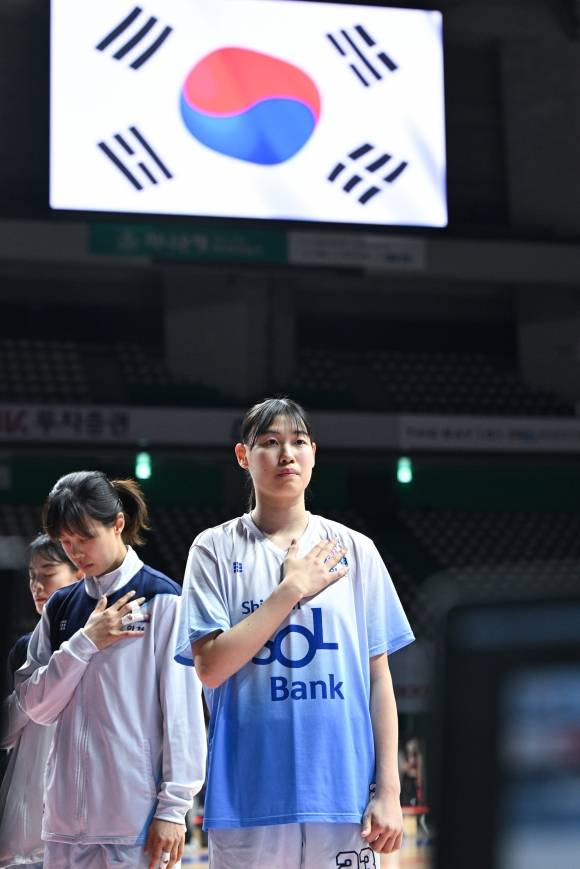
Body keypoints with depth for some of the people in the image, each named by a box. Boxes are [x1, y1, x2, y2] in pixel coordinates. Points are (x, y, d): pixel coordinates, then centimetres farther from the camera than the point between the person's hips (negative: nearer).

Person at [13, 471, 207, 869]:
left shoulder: (161, 600, -2)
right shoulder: (62, 607, 14)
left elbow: (182, 711, -6)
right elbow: (36, 706, 7)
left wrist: (173, 807, -10)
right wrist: (85, 642, -5)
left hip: (138, 817, -5)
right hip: (67, 814, 5)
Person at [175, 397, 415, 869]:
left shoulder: (355, 550, 8)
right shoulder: (216, 549, 4)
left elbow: (378, 678, 7)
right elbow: (210, 666, -6)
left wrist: (388, 790, 1)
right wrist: (292, 589, -7)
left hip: (344, 793, 1)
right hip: (249, 796, -1)